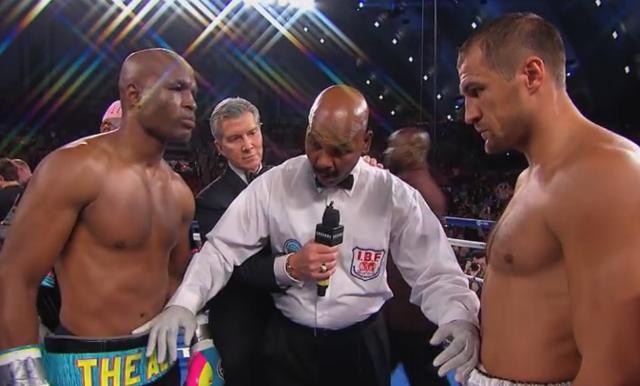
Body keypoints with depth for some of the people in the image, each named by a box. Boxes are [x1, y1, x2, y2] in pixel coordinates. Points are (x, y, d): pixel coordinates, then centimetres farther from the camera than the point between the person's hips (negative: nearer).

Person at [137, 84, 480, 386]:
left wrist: (461, 319, -30)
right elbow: (221, 249, -6)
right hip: (287, 342, 1)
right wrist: (182, 304, -23)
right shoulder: (273, 184, -7)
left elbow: (435, 274, -9)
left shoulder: (394, 196, -9)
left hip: (361, 343, 0)